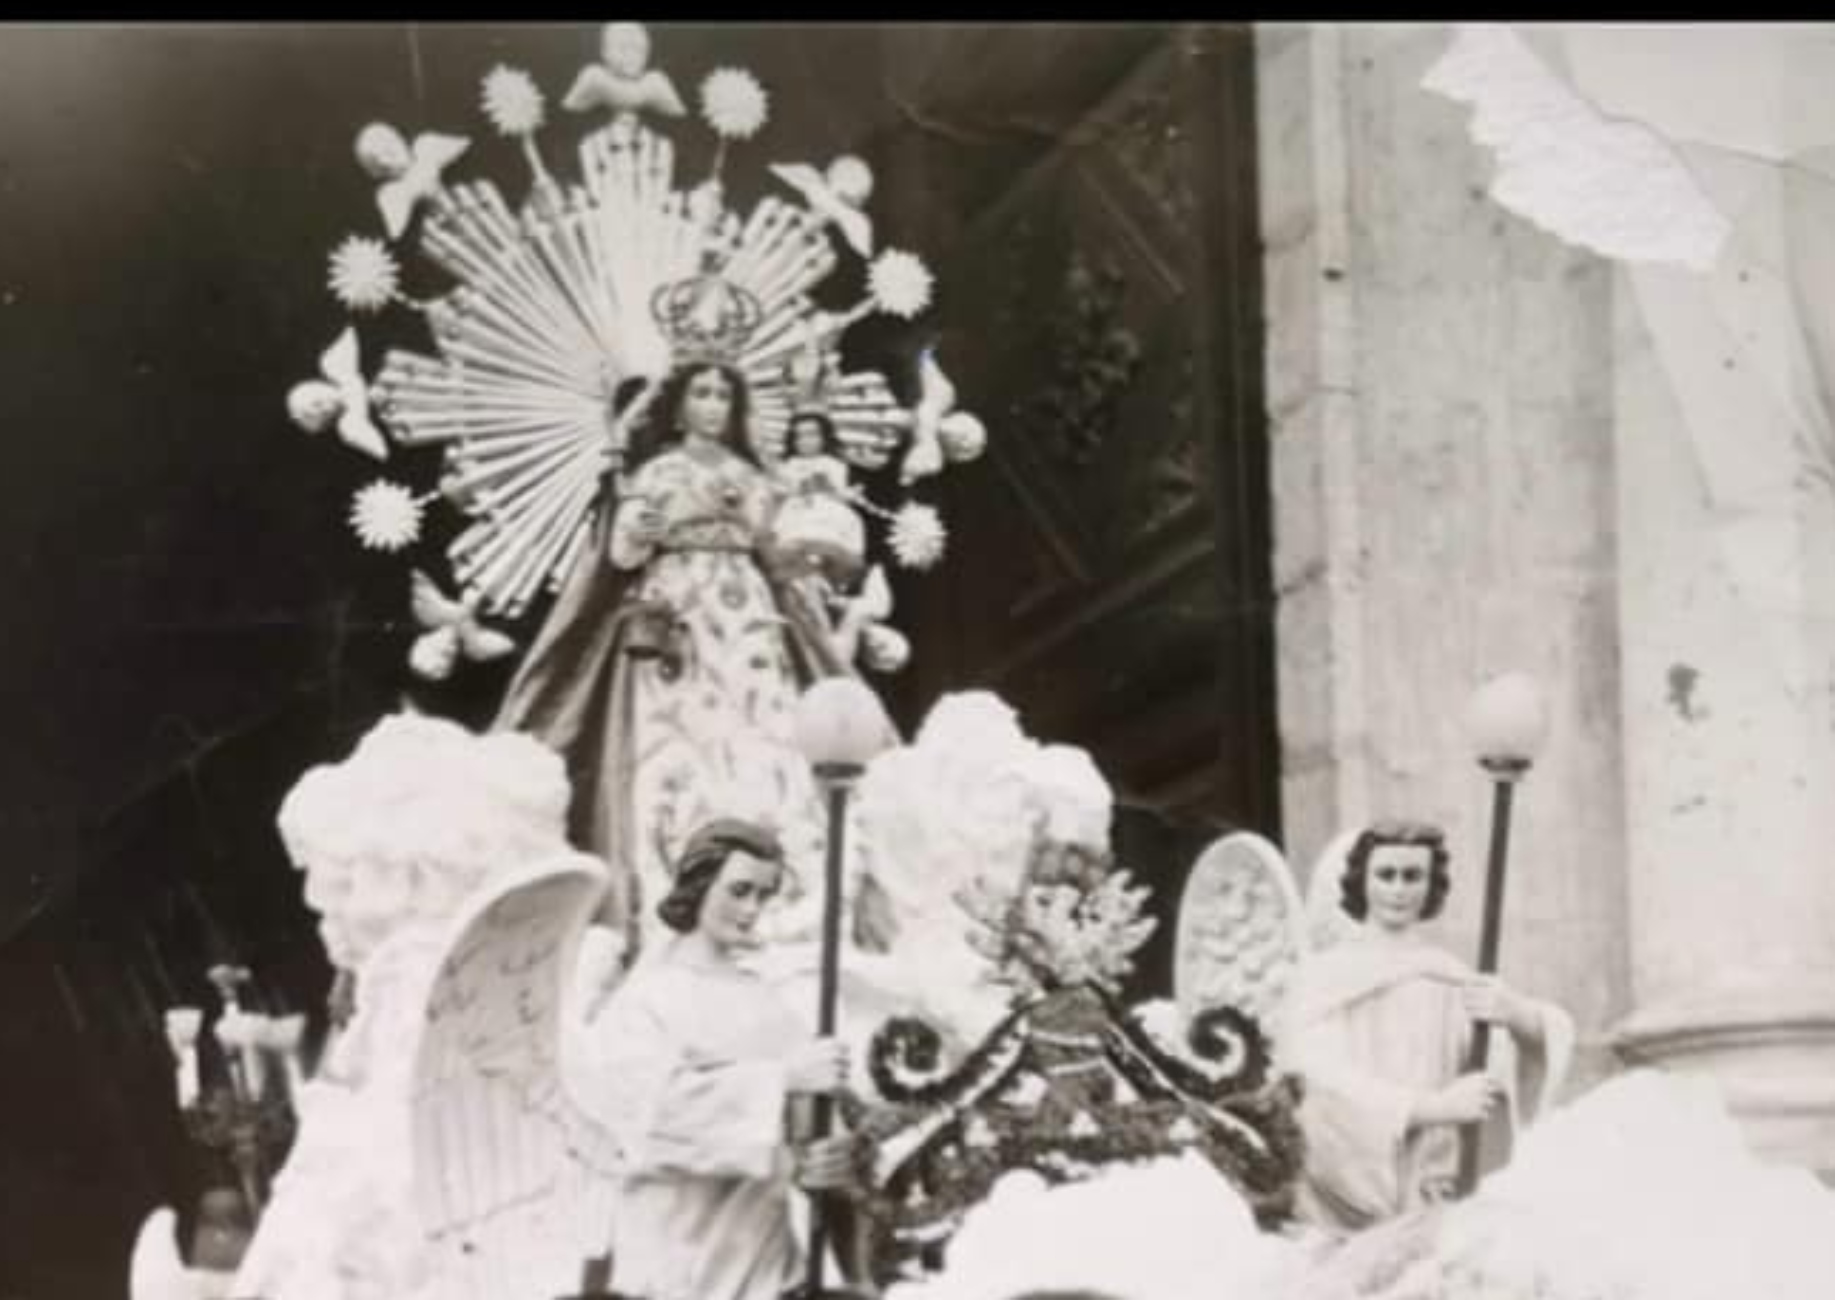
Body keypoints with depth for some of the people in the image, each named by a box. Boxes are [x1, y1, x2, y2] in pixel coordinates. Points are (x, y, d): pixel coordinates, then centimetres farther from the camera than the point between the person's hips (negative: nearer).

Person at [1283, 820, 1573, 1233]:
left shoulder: (1455, 979, 10)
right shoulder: (1324, 976, 2)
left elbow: (1556, 1032, -1)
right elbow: (1326, 1077, -12)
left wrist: (1515, 1014, -25)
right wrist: (1435, 1105, -23)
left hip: (1432, 1200, 2)